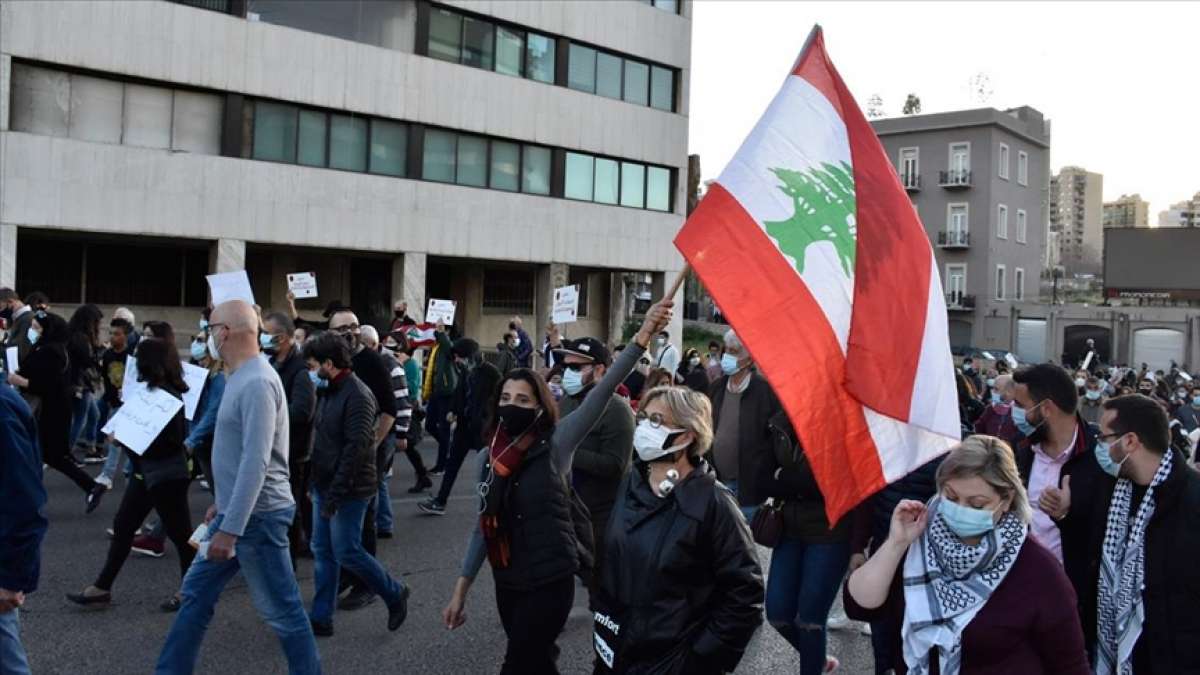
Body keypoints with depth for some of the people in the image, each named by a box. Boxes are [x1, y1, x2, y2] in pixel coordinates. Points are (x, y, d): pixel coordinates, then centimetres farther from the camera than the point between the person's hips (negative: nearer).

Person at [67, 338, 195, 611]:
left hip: (166, 474, -10)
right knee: (122, 527, 14)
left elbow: (168, 442, -24)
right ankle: (102, 587, 23)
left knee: (180, 534, 3)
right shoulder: (152, 390, 8)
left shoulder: (166, 396, -21)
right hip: (146, 472, 10)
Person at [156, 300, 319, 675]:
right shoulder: (242, 378, 12)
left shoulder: (256, 383, -21)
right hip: (237, 511, 10)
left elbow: (256, 463, -27)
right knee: (196, 592, 16)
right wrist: (223, 504, 24)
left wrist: (229, 529, -27)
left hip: (257, 517, -10)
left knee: (281, 610, 1)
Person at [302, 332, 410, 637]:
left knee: (346, 552, -3)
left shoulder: (357, 395, -18)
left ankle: (395, 594, 16)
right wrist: (318, 484, 8)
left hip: (349, 490, -9)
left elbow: (356, 448, -23)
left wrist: (336, 494, -23)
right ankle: (320, 618, 21)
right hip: (324, 485, 9)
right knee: (322, 551, 11)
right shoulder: (327, 391, 10)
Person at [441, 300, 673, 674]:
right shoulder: (488, 458, 2)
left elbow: (601, 393, -22)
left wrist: (642, 338, -33)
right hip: (507, 583, 5)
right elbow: (484, 527, 10)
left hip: (550, 582, -5)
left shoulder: (555, 444, -11)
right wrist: (460, 590, 9)